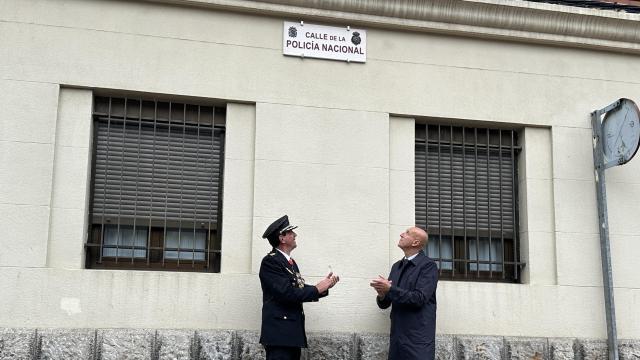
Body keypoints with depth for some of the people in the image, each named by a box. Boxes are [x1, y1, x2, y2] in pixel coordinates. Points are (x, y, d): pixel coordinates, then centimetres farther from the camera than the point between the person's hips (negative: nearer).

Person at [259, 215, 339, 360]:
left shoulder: (290, 262, 17)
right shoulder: (271, 261, -11)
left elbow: (300, 291, 13)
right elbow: (287, 293, -20)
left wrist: (324, 286, 0)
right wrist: (317, 289, -11)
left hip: (292, 332, 9)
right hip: (279, 332, -9)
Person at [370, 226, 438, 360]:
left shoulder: (428, 266, -6)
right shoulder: (396, 266, 15)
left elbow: (419, 298, -18)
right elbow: (384, 304, 14)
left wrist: (390, 289, -17)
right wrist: (382, 295, -8)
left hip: (418, 338, -6)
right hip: (397, 337, 6)